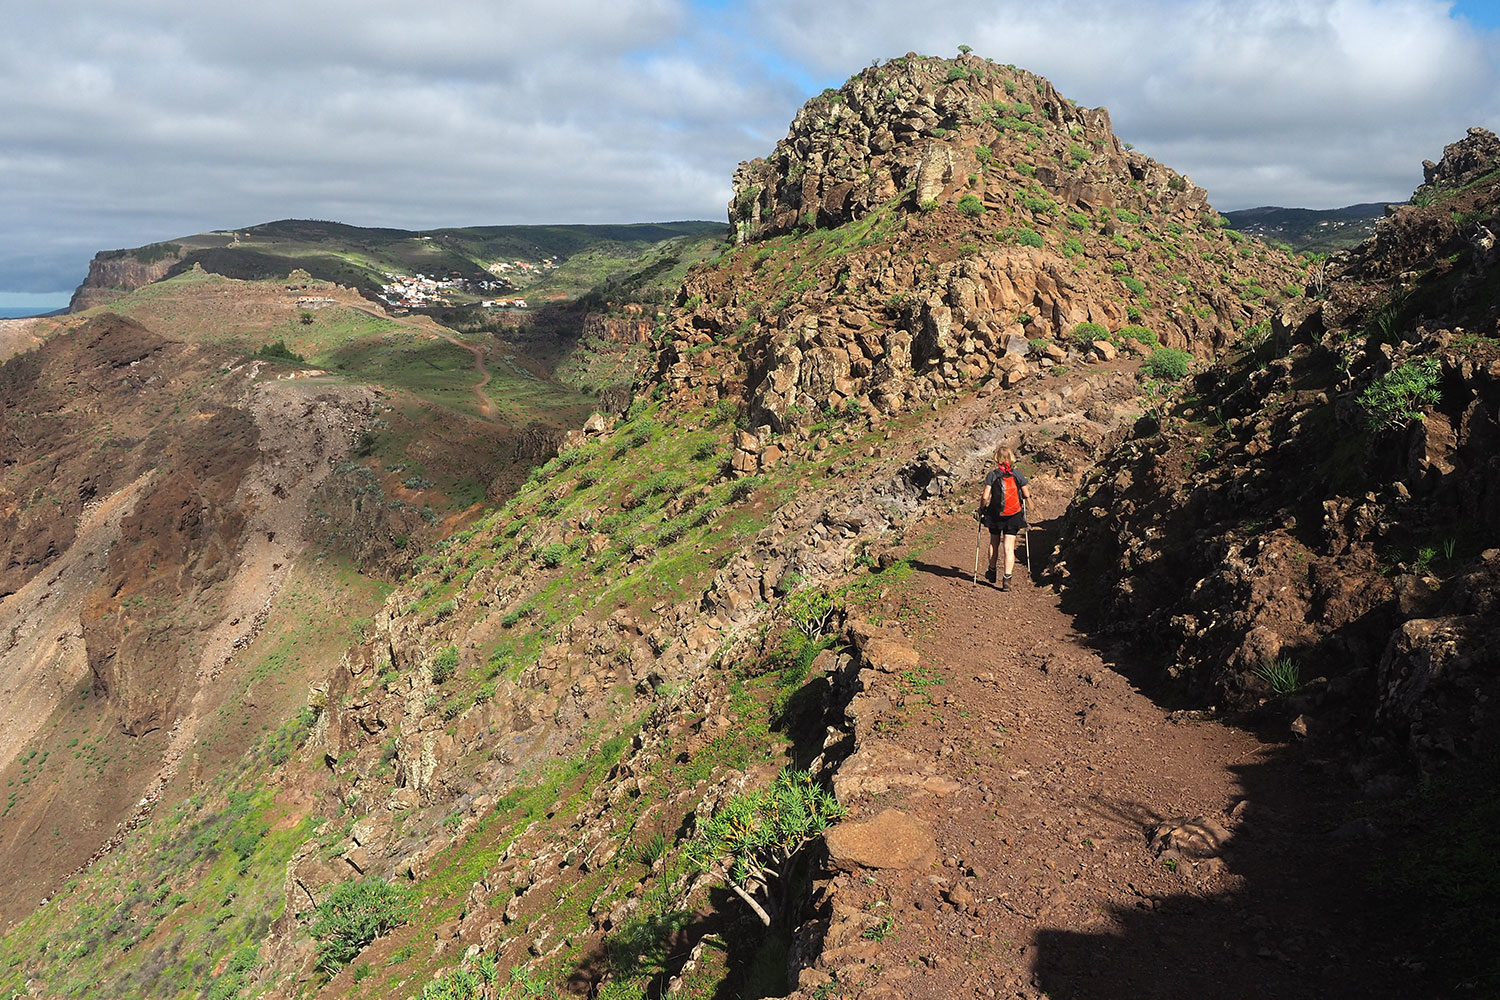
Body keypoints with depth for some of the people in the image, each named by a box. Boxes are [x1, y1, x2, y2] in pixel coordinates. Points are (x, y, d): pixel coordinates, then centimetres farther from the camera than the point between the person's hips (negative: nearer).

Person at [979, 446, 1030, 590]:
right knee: (1009, 547, 1)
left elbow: (986, 497, -14)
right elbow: (1026, 495, -1)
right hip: (1014, 515, 0)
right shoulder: (1017, 474, -3)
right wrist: (1028, 489, 22)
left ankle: (992, 572, 35)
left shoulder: (992, 475, -8)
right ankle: (1007, 579, -6)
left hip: (995, 515, 0)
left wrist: (981, 508, 3)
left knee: (994, 544, 20)